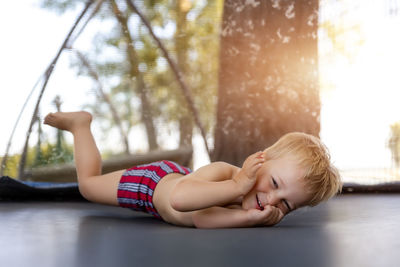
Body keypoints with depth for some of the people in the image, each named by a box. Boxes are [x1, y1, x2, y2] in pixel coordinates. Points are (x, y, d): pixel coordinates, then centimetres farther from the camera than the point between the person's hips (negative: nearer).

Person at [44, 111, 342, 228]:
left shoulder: (270, 213, -31)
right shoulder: (221, 171, -45)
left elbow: (201, 219, -44)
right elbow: (177, 198, -66)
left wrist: (253, 218, -59)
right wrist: (237, 186, -62)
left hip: (186, 177, 5)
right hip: (156, 180, -5)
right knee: (89, 184, 15)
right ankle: (80, 123, 31)